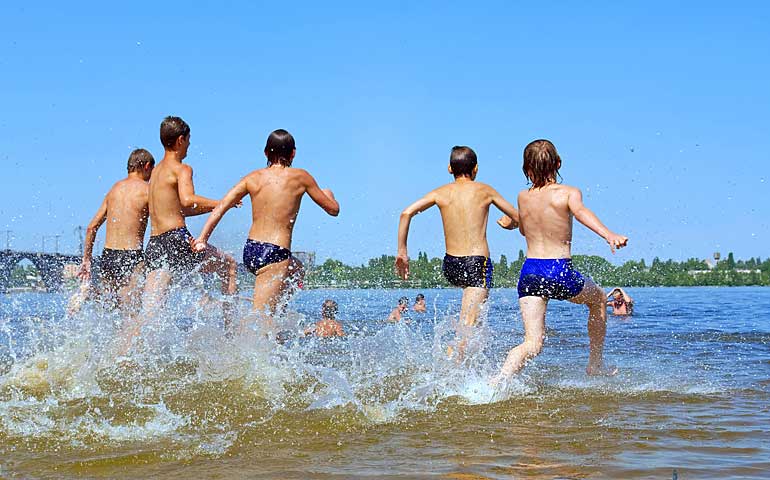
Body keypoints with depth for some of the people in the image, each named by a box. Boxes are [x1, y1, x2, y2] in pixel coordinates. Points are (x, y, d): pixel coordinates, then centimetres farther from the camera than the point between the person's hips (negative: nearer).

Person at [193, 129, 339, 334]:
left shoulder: (253, 177, 8)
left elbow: (221, 206, -1)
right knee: (259, 317, -9)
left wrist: (203, 238, -2)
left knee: (296, 270, 33)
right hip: (275, 254, -6)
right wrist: (328, 195, 30)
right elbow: (333, 210, 8)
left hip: (250, 250, 6)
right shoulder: (300, 177, 0)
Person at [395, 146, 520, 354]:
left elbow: (406, 213, -4)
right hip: (478, 264, -4)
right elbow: (517, 217, 11)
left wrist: (402, 251, 1)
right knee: (468, 325, -11)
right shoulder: (484, 190, 2)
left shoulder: (441, 193, 7)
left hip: (450, 266, 4)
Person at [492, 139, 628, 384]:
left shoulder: (523, 197, 10)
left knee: (532, 344, 2)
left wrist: (507, 221, 51)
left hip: (529, 272, 3)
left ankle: (499, 378, -25)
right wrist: (609, 234, -40)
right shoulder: (568, 193, -2)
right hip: (560, 272, -3)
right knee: (598, 299, 29)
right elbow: (581, 212, -24)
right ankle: (595, 364, 35)